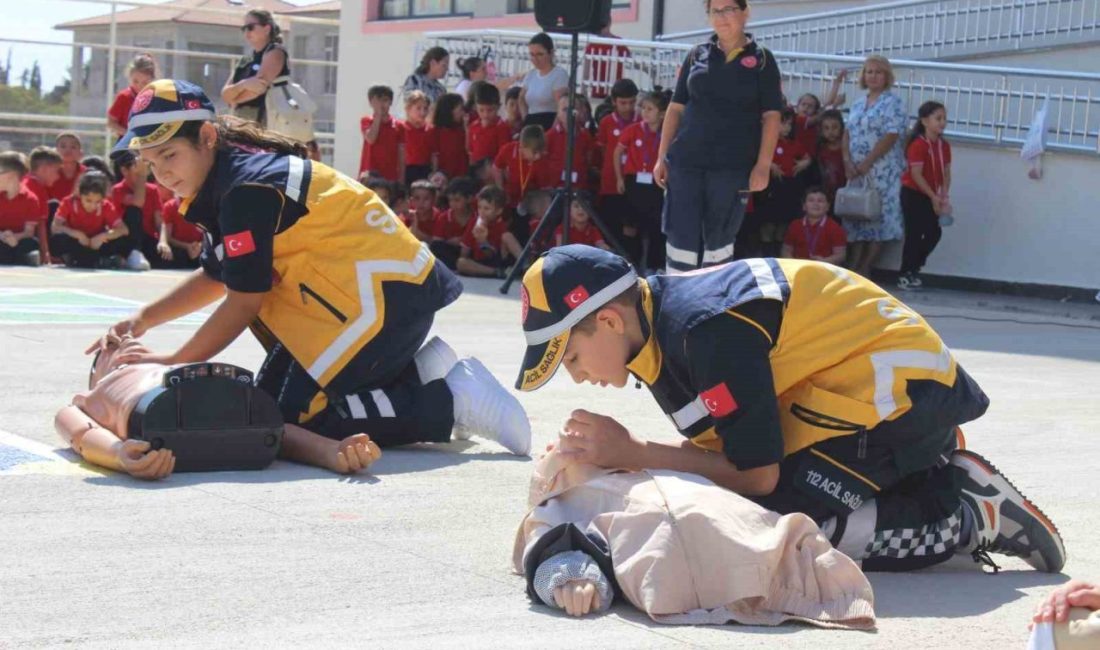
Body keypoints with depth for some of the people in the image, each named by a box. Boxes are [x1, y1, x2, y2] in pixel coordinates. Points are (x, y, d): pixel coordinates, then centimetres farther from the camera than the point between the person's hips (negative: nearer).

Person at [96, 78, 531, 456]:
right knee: (274, 395, 10)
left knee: (292, 415, -13)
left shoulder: (247, 187, -18)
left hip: (384, 296, -10)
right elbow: (216, 278, 23)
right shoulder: (227, 178, 12)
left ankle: (451, 402, -9)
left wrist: (174, 363, -6)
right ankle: (425, 372, 11)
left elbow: (244, 302, -15)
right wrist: (144, 319, 13)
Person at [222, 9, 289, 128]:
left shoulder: (275, 52, -2)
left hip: (265, 123, -8)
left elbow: (259, 89, -13)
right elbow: (225, 94, 9)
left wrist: (235, 100, 6)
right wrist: (243, 84, -15)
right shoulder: (245, 61, 20)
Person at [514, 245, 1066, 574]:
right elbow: (721, 443, 6)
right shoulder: (662, 314, 3)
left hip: (896, 388, -10)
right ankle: (943, 475, 12)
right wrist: (610, 458, -7)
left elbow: (758, 473, -22)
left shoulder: (707, 329, -26)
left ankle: (970, 519, -8)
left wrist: (632, 453, -19)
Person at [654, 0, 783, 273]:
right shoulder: (697, 55, 9)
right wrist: (662, 157, 5)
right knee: (681, 233, -1)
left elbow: (771, 116, -1)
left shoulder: (761, 59, 3)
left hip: (734, 164, -2)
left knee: (719, 238, 5)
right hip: (685, 160, 2)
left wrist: (763, 165, -10)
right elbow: (676, 107, 11)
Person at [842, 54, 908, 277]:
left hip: (881, 172, -6)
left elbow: (891, 136, -14)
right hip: (855, 171, 6)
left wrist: (866, 163, -16)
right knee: (855, 216, 5)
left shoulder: (892, 102, -5)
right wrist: (848, 162, -6)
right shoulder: (858, 104, 16)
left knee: (878, 217, -4)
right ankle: (851, 268, 8)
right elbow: (847, 134, 12)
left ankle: (863, 270, 0)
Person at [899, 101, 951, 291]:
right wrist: (934, 197, -20)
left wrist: (943, 197, -8)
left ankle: (913, 269, 17)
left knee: (934, 232, 3)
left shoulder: (944, 145, 5)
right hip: (913, 194, -7)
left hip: (930, 196, 7)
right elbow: (916, 174, -20)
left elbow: (946, 173, 6)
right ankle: (905, 275, 1)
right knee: (914, 234, -6)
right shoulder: (918, 145, -17)